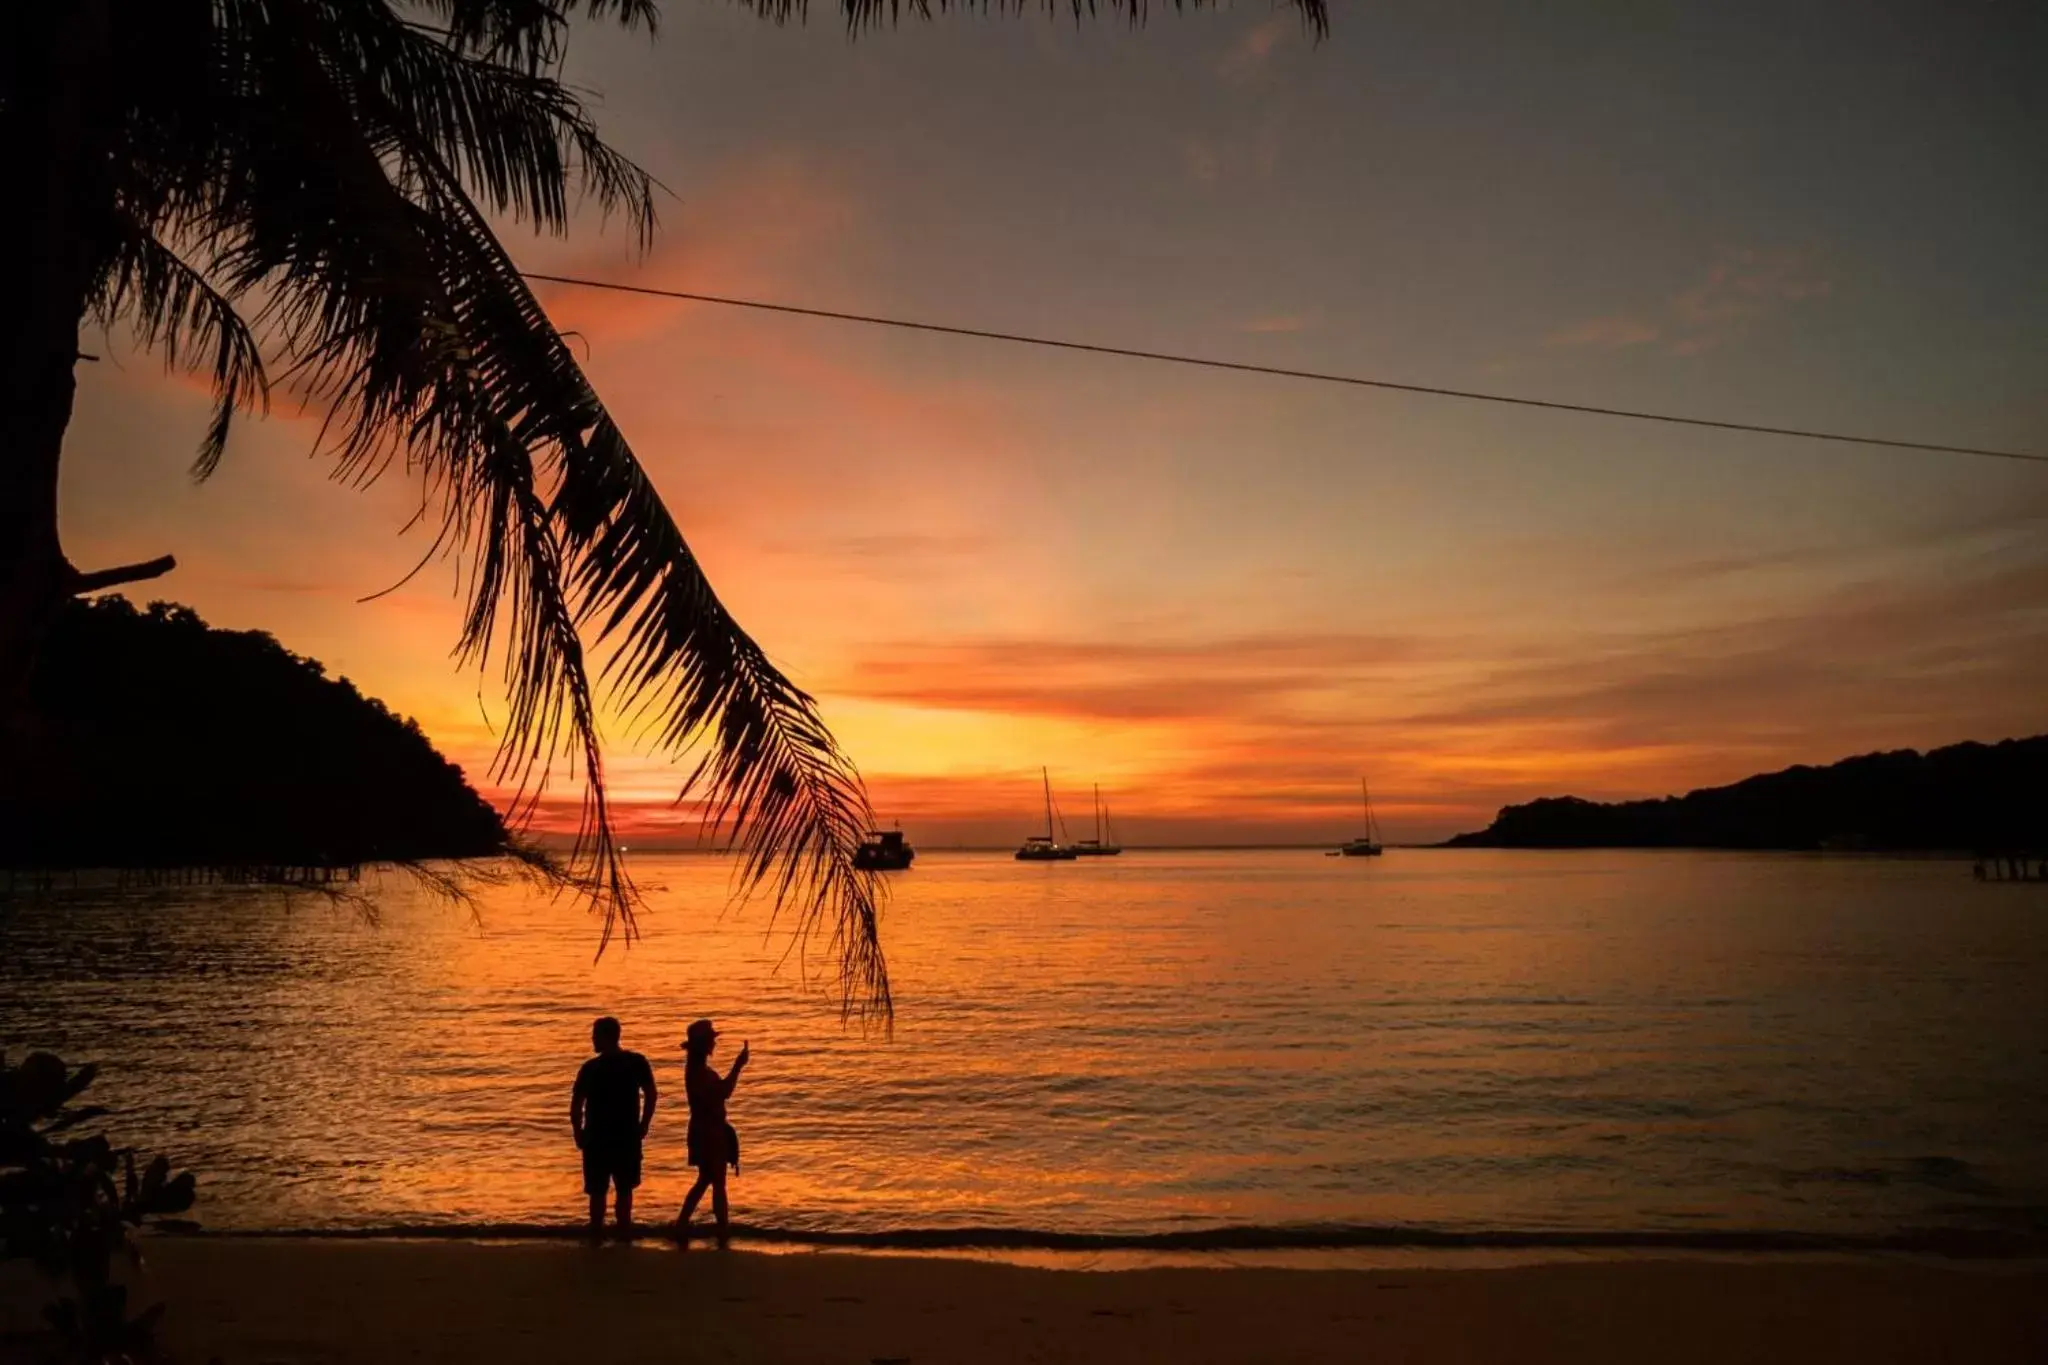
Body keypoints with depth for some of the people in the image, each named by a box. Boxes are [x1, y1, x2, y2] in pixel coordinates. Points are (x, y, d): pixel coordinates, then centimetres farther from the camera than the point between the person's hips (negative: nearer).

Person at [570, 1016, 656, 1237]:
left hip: (597, 1138, -2)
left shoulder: (590, 1068, -11)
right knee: (624, 1189, 15)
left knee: (598, 1191, 8)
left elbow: (576, 1105, -9)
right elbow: (651, 1095, 1)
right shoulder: (637, 1062, -3)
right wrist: (643, 1126, 10)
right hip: (628, 1137, 2)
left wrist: (578, 1133, 4)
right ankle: (623, 1235, 17)